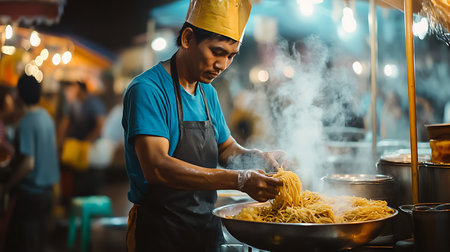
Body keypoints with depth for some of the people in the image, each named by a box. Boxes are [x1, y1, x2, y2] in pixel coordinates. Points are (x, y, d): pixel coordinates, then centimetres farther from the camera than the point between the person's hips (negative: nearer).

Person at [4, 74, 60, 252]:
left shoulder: (25, 123, -21)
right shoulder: (46, 116, 3)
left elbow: (28, 164, -24)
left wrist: (8, 185, -11)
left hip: (30, 192, -8)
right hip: (47, 190, 8)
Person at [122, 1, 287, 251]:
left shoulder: (208, 93, 9)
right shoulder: (147, 89, -17)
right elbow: (156, 167, -28)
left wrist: (256, 157, -4)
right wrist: (240, 180, -33)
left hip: (208, 229, 8)